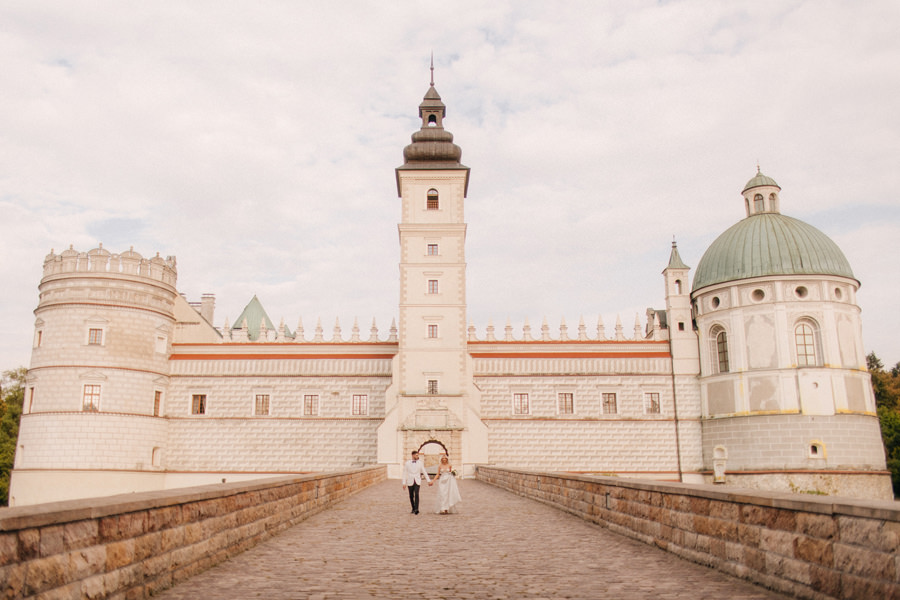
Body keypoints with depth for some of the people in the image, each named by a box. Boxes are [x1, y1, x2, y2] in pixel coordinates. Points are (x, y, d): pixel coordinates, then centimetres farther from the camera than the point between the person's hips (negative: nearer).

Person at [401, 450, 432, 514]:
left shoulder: (420, 463, 4)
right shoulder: (407, 463, 2)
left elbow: (424, 472, 7)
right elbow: (405, 473, 2)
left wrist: (429, 480, 4)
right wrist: (404, 483, -3)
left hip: (417, 482, -1)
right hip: (410, 482, 1)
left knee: (416, 494, -17)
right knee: (411, 496, 7)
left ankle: (416, 509, -22)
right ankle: (413, 508, 25)